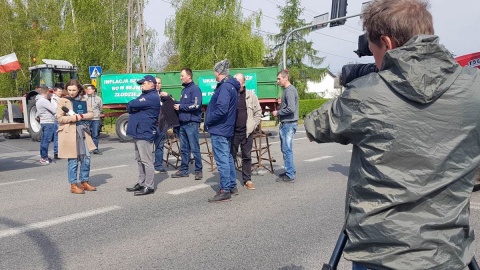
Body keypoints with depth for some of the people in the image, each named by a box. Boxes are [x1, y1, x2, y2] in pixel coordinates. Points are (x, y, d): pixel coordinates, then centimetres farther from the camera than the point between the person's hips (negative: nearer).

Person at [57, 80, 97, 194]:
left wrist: (81, 116, -10)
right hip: (69, 133, -5)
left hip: (82, 132, 5)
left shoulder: (83, 100, 13)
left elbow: (91, 114, 8)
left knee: (86, 158, 6)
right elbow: (60, 118, -9)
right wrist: (75, 118, -13)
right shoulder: (62, 101, -1)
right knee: (73, 160, -1)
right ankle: (73, 185, 9)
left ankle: (84, 182, 20)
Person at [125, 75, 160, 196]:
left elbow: (131, 105, -18)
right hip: (138, 132, 10)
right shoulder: (144, 96, 21)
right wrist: (132, 107, -6)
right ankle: (141, 183, 24)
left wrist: (131, 107, 3)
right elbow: (132, 106, 15)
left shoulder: (152, 97, -14)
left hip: (145, 133, -10)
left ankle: (149, 186, -1)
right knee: (140, 160, 15)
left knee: (146, 161, -6)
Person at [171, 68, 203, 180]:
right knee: (184, 149, 12)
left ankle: (198, 171, 6)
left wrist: (180, 106, -11)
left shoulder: (195, 89, -8)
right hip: (183, 123, 8)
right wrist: (176, 103, 7)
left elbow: (196, 105, -18)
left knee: (195, 149, -3)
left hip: (192, 123, -8)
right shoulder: (184, 89, 18)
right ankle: (183, 170, 19)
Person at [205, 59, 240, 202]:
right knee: (227, 157, 16)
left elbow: (221, 109, -27)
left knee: (222, 159, -6)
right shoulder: (231, 86, 14)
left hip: (219, 129, -10)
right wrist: (210, 121, 14)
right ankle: (232, 186, 26)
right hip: (226, 128, 10)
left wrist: (208, 121, -14)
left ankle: (225, 190, -1)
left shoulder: (225, 87, -17)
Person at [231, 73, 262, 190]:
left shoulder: (251, 96, 4)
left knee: (247, 157, 8)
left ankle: (247, 180, 18)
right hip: (232, 132, -1)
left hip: (247, 132, 1)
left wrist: (252, 126, -1)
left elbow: (258, 113, 8)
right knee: (231, 156, 5)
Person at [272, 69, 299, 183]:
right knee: (285, 149, 16)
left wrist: (278, 113, -12)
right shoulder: (288, 89, 16)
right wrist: (279, 111, 9)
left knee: (287, 150, -5)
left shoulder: (289, 91, -15)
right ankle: (290, 171, 26)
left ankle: (290, 175, 1)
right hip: (286, 124, 10)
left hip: (288, 124, -10)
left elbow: (291, 109, -23)